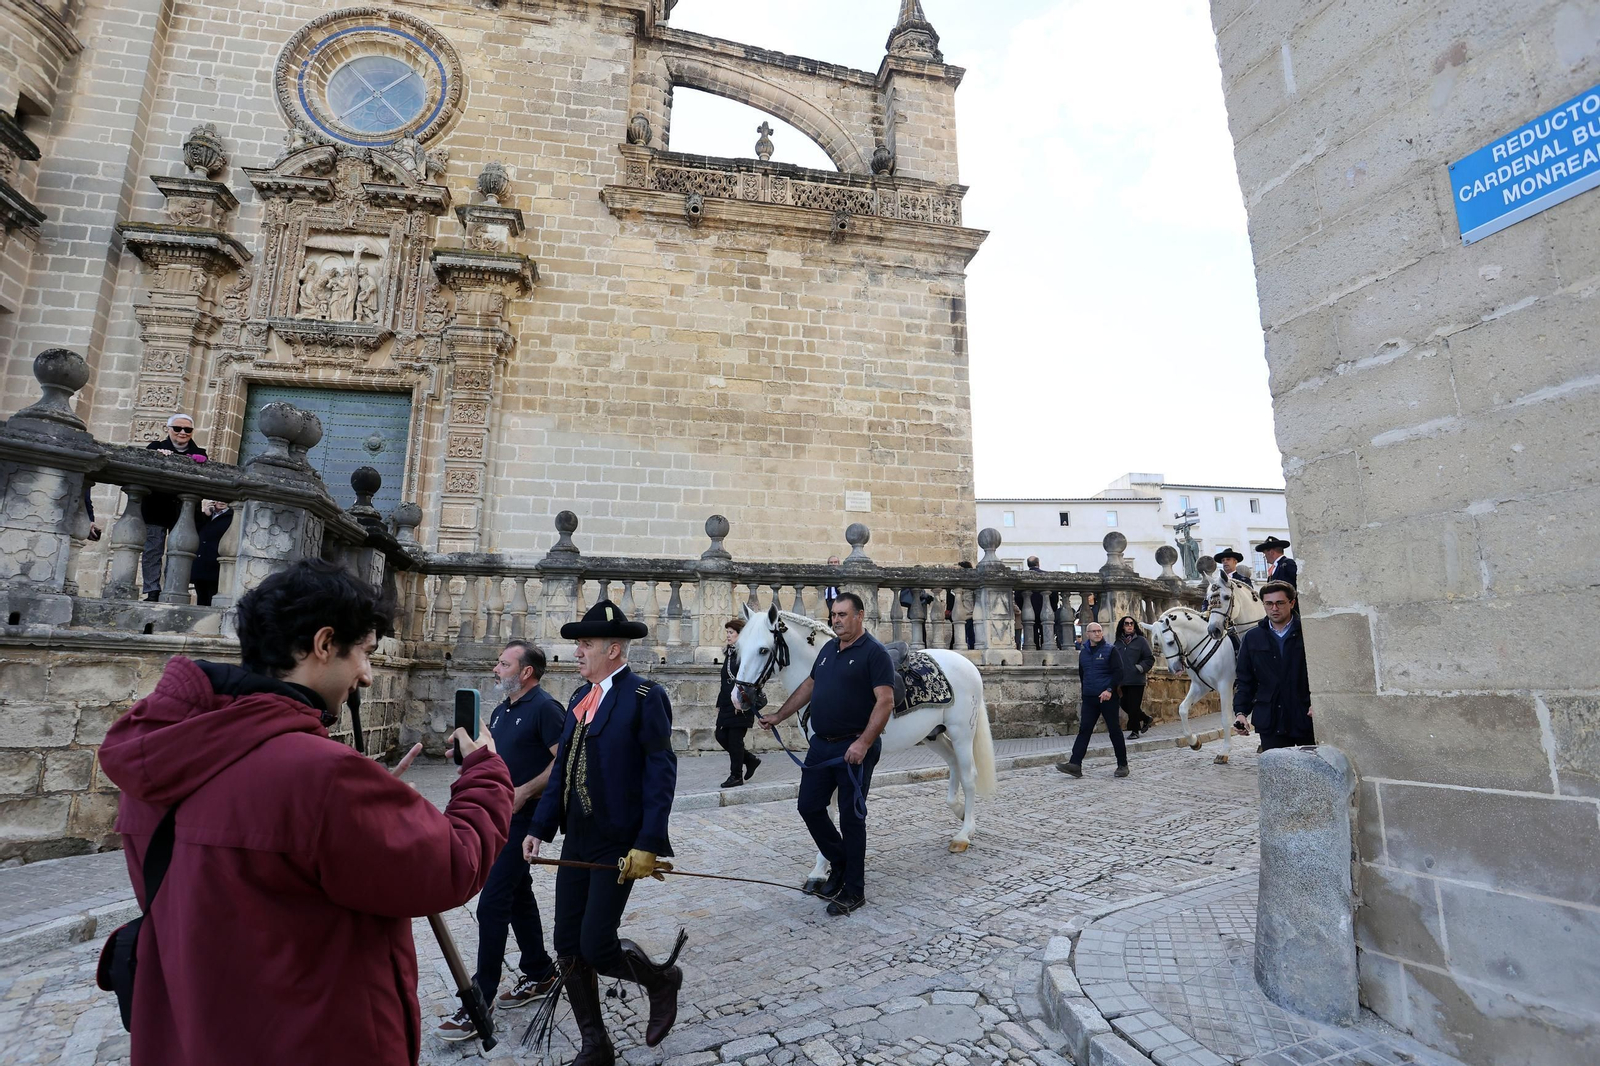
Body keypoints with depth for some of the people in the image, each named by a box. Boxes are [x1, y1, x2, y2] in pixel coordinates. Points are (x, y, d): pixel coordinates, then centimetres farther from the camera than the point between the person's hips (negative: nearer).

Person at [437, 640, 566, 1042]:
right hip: (496, 814, 9)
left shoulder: (544, 708, -16)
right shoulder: (500, 711, 11)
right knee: (517, 894, 16)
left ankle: (480, 1001, 6)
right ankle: (539, 974, 30)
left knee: (492, 903, -6)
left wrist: (522, 793, -23)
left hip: (522, 817, -9)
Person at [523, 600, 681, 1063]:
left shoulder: (645, 696, -14)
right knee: (568, 947, 11)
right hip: (577, 843, 8)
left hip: (618, 846, -7)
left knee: (596, 946, -5)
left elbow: (661, 773, -16)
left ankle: (660, 979, 25)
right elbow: (563, 769, 13)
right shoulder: (580, 697, 9)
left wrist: (648, 844, -20)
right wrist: (539, 828, 7)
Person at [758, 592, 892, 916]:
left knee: (851, 817, 2)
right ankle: (839, 862, 34)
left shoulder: (874, 652, -12)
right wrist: (778, 716, 20)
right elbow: (808, 686, 22)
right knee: (809, 807, 12)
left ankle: (853, 891, 19)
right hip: (821, 744, 8)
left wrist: (864, 743, -27)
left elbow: (885, 701, -19)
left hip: (854, 749, -7)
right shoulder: (829, 649, 12)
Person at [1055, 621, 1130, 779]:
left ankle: (1122, 765, 16)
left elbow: (1118, 671, -10)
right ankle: (1075, 764, -7)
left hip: (1108, 697, -4)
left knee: (1114, 730, 3)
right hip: (1089, 698, 5)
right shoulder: (1083, 652, 12)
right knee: (1084, 730, -2)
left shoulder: (1110, 649, -4)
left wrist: (1110, 690, -20)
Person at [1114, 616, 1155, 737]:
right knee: (1125, 705, 9)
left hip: (1136, 680, -4)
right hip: (1123, 680, 5)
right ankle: (1147, 719, 31)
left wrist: (1141, 667, -13)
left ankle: (1135, 731, 13)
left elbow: (1150, 659, -1)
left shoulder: (1141, 640, -3)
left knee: (1133, 706, -2)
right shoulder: (1118, 642, 8)